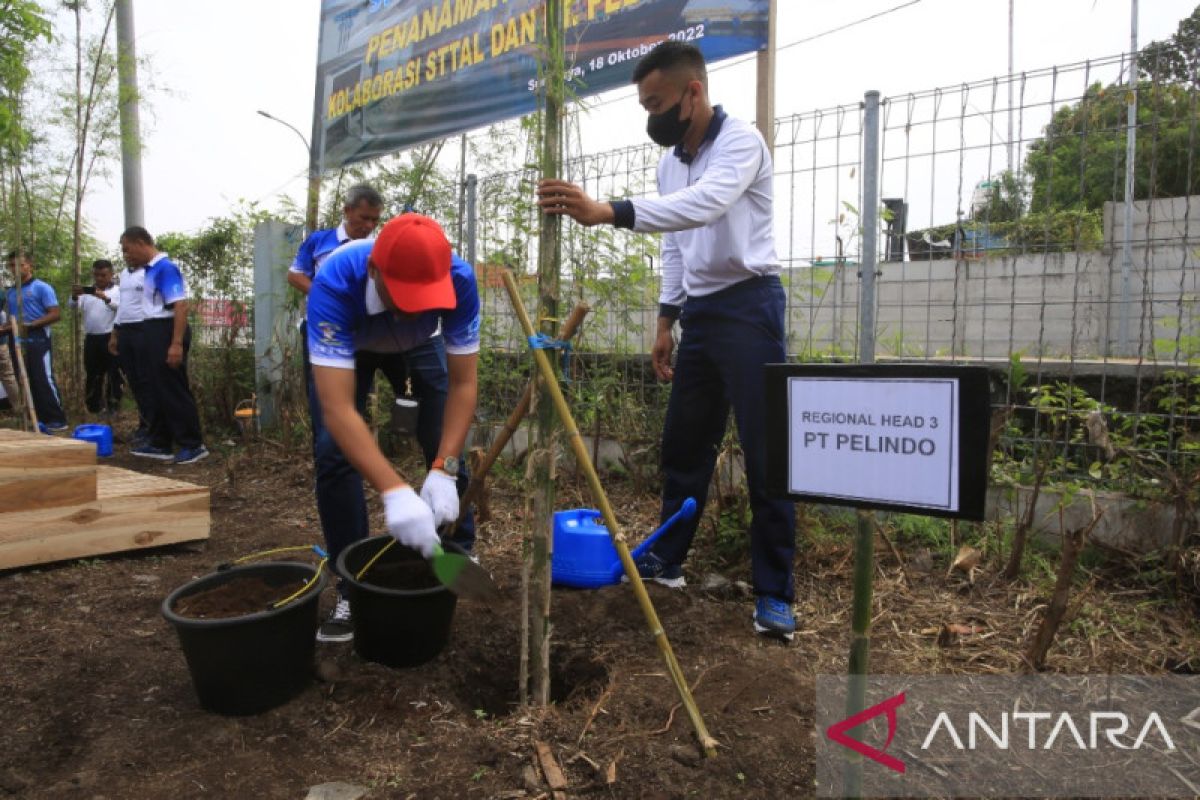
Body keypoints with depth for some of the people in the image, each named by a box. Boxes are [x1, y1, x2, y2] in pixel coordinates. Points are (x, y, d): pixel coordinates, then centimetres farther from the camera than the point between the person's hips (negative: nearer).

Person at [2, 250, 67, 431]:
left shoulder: (41, 287, -3)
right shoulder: (10, 292, 16)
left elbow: (56, 314, -10)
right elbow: (12, 320, 23)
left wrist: (30, 325, -17)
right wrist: (4, 329, 2)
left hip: (38, 342, -7)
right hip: (19, 344, 7)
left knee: (44, 381, -9)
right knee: (29, 383, 7)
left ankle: (58, 420, -5)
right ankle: (42, 419, 13)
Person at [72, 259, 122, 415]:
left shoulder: (117, 291, 1)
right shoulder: (87, 291, 13)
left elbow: (121, 307, -16)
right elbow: (74, 306, 3)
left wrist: (106, 298, -32)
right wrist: (75, 296, -18)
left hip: (110, 338, -4)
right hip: (91, 338, 4)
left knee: (113, 373, -1)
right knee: (92, 374, 11)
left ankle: (112, 406, 5)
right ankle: (94, 406, 20)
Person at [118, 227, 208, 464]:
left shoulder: (165, 268, -15)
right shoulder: (151, 269, 15)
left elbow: (181, 306, -22)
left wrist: (176, 344, -27)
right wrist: (149, 340, 19)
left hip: (166, 333, -10)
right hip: (154, 334, 10)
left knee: (174, 391, -6)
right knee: (159, 391, 14)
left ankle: (193, 445, 1)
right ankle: (159, 444, 22)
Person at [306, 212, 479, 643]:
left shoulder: (459, 279, -37)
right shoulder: (334, 284, -44)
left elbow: (463, 382, -30)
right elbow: (337, 409, -49)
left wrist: (443, 471, -41)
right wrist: (394, 492, -59)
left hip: (420, 344, 2)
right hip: (347, 347, -1)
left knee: (447, 446, -8)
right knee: (334, 451, -15)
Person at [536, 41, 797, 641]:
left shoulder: (740, 142, -13)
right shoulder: (670, 161, 12)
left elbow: (703, 205, -34)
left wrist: (608, 212, -43)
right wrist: (666, 322, 15)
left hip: (748, 306, -8)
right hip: (699, 311, 8)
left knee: (766, 453, -5)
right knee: (683, 442, 13)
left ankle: (775, 595, 4)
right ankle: (667, 558, 28)